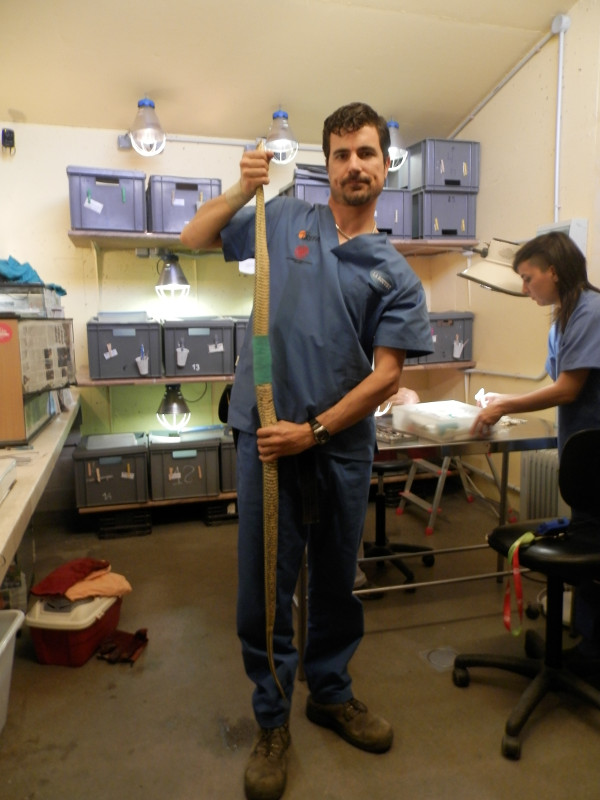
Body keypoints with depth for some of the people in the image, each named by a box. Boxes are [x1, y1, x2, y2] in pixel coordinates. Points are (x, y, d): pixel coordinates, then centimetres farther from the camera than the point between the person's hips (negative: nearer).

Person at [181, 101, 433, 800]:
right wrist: (242, 191, -2)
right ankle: (272, 721, 28)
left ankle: (330, 693, 41)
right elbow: (194, 238, 15)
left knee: (336, 581, 17)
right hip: (267, 436, -1)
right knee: (264, 585, 5)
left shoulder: (394, 273, 4)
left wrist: (314, 431, -13)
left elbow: (385, 376, -4)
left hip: (343, 444, 2)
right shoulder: (285, 220, 5)